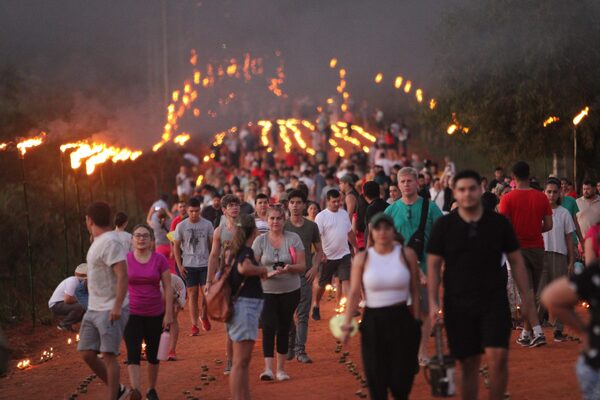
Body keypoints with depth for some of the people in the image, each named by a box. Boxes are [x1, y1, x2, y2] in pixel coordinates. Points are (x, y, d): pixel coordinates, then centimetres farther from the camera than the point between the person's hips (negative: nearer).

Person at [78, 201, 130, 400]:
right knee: (87, 354, 6)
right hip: (94, 309, 10)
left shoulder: (110, 242, -16)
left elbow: (122, 276, -23)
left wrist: (117, 307, -29)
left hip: (111, 311, -10)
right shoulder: (99, 241, 15)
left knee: (108, 355, -11)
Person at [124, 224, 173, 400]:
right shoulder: (125, 259, -2)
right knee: (133, 352, -15)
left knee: (153, 353, 12)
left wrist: (169, 313, -6)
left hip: (155, 314, 1)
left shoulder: (159, 259, -3)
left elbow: (168, 288, -2)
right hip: (132, 314, -1)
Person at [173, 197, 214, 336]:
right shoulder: (181, 226, 0)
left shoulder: (207, 225, 0)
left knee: (206, 293, -6)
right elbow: (176, 246, 5)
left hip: (205, 264, 0)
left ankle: (203, 315, 23)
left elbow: (213, 244, 5)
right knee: (192, 294, 1)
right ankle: (194, 325, 4)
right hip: (189, 265, 0)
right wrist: (179, 265, -2)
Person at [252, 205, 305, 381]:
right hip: (267, 291, -1)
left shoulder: (293, 238, 0)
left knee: (284, 328, 8)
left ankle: (281, 368, 18)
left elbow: (302, 266, -1)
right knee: (268, 327, -14)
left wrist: (290, 268, -22)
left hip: (290, 291, 1)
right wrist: (267, 274, -19)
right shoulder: (260, 240, 0)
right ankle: (268, 368, -16)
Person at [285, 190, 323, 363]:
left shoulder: (311, 226, 6)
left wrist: (315, 267, -1)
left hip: (305, 275, 0)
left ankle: (300, 350, -3)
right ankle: (289, 347, 16)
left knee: (303, 314, -4)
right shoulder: (282, 226, 3)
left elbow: (319, 250, 14)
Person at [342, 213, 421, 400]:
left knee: (401, 379, 1)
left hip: (401, 321, 0)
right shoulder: (362, 259, 0)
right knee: (376, 381, 2)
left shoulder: (407, 254, 0)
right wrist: (347, 324, -7)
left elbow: (415, 291, 3)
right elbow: (354, 293, 0)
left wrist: (417, 321, 0)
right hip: (373, 321, 0)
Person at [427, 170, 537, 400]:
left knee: (498, 356, -14)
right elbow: (433, 265, 2)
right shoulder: (444, 226, 0)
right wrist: (433, 302, -5)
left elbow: (516, 261, 8)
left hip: (495, 301, 0)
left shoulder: (499, 223, 2)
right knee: (468, 364, 5)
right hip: (458, 305, 0)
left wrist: (526, 295, 5)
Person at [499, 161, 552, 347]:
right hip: (537, 247, 3)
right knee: (533, 293, 13)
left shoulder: (508, 198, -8)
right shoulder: (541, 197, 2)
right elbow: (549, 225, 3)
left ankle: (538, 332, -17)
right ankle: (526, 333, 19)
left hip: (518, 247, -3)